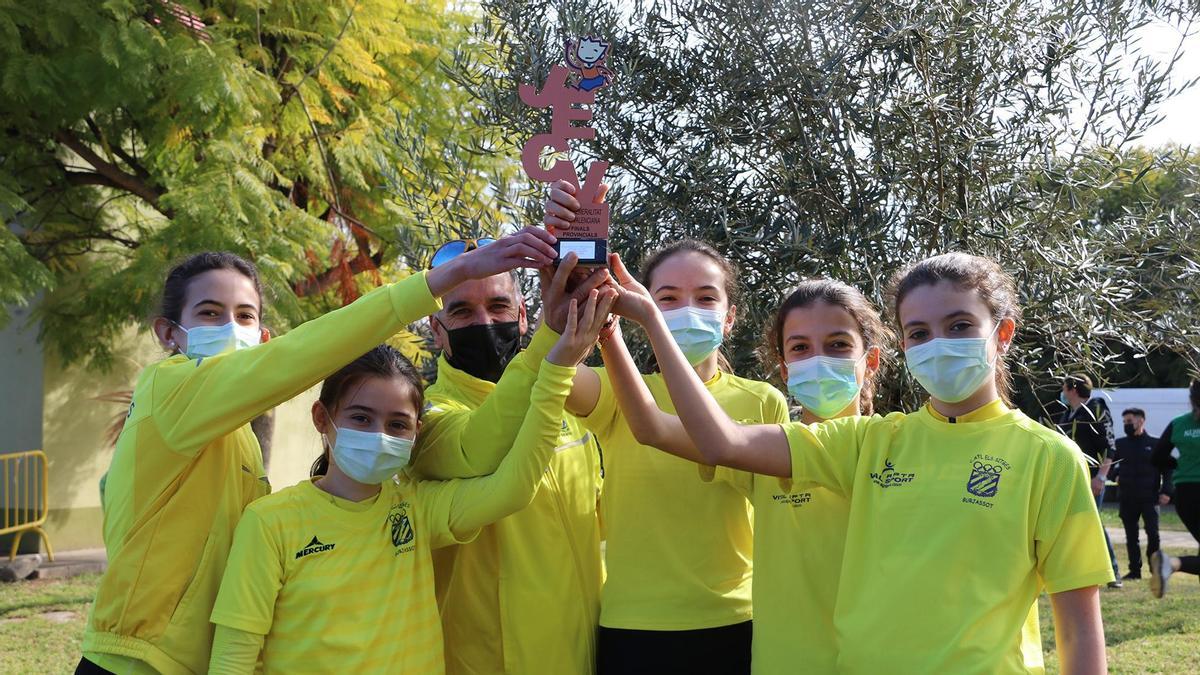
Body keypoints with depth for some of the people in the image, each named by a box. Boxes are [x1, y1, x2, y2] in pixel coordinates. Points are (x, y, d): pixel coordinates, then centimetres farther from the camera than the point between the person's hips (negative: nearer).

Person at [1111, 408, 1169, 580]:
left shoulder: (1155, 444, 1)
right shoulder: (1120, 444, 8)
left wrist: (1165, 491, -5)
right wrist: (1115, 475, -1)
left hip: (1149, 497, -3)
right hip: (1127, 498, 3)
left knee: (1153, 533, -8)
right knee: (1131, 536, 6)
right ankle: (1135, 570, 13)